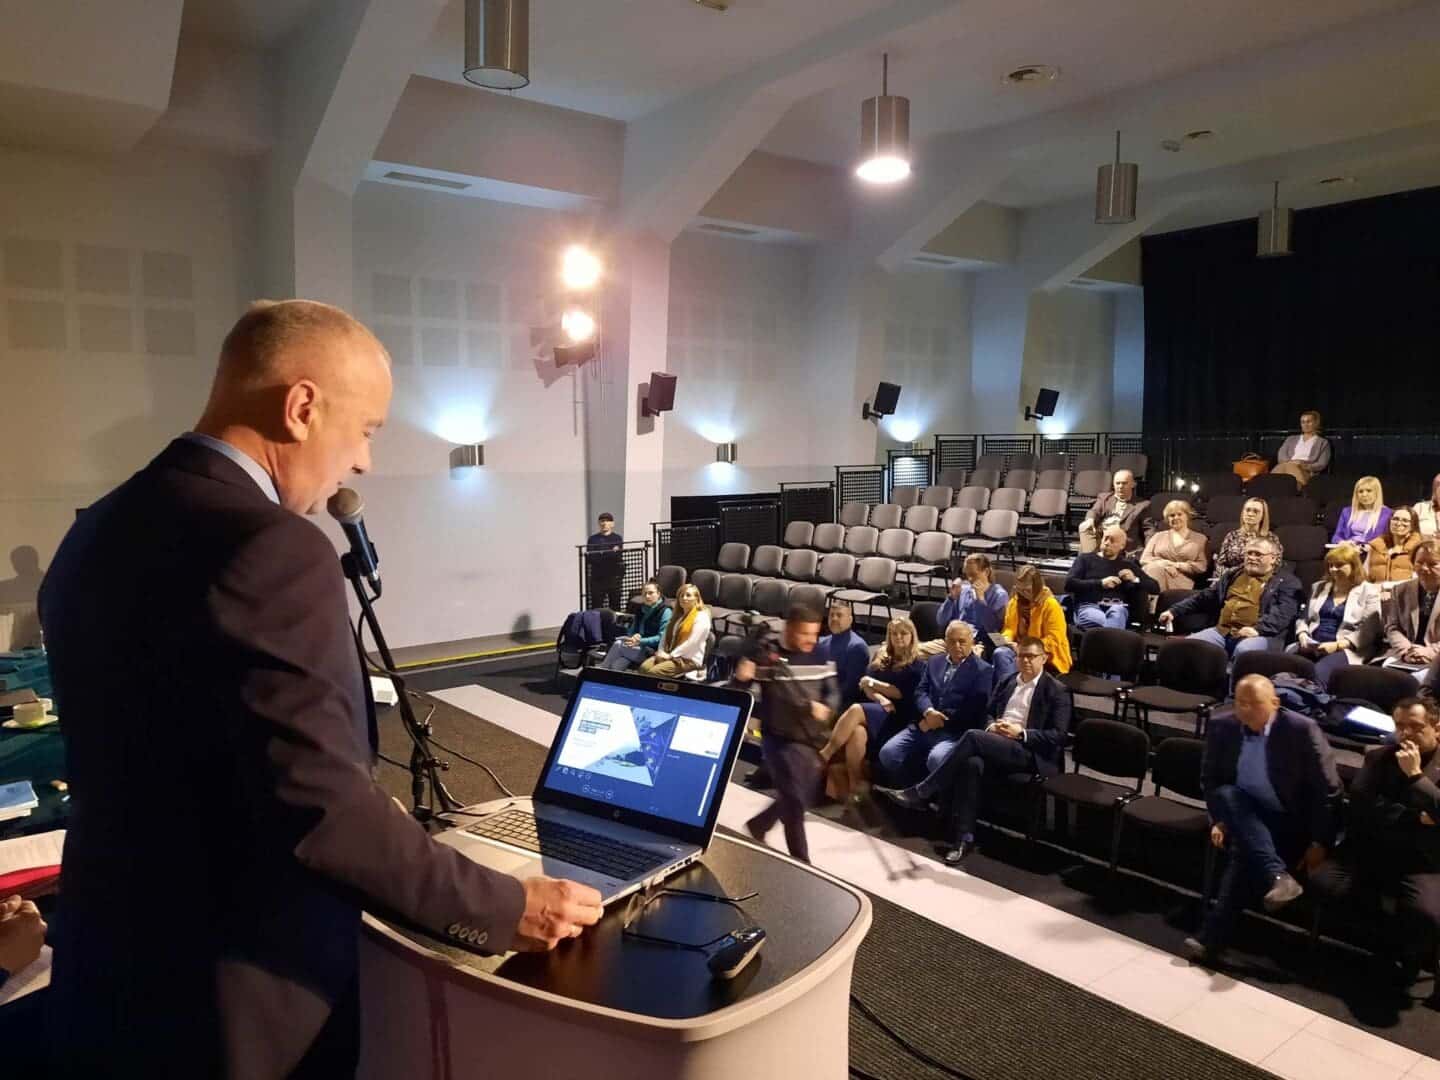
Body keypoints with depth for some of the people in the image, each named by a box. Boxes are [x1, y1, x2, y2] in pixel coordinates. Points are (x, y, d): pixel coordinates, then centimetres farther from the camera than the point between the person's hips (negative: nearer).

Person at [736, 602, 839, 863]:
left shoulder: (819, 655, 0)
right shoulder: (764, 653, -11)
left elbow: (832, 691, 3)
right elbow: (740, 694, -7)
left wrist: (825, 707, -19)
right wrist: (741, 678, -30)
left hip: (814, 739, 6)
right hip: (782, 739, -6)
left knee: (809, 797, 19)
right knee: (795, 800, -6)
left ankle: (758, 825, 43)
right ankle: (801, 863, 11)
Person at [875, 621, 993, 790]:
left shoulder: (982, 670, 3)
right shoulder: (934, 662, 21)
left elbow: (973, 709, -7)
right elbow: (921, 691, 10)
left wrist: (941, 720, -10)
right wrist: (928, 712, -12)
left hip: (955, 732, -5)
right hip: (924, 726, 5)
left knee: (936, 759, -35)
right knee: (888, 753, -17)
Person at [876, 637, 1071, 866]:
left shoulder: (1057, 691, 4)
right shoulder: (1006, 682, 22)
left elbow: (1058, 736, -4)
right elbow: (987, 713, 24)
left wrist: (1021, 732, -15)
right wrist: (991, 727, 0)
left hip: (1029, 752, -4)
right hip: (993, 746, 5)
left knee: (973, 736, -31)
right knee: (972, 763, -33)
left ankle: (920, 794, -27)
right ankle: (963, 837, -31)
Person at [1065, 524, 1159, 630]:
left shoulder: (1128, 565, 26)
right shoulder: (1086, 559, 19)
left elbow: (1155, 587, 25)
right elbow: (1069, 584, 3)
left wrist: (1135, 580, 5)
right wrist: (1100, 583, -6)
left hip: (1118, 608, 1)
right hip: (1088, 606, -1)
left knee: (1116, 611, -38)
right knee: (1102, 621, -39)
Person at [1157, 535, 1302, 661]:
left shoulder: (1286, 582, 12)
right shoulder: (1232, 576, 30)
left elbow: (1283, 612, -5)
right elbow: (1204, 597, 29)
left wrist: (1258, 629, -22)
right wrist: (1174, 610, 14)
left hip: (1260, 634, -5)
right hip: (1221, 631, 5)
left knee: (1244, 650, -39)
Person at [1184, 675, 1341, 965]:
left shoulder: (1302, 729, -14)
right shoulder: (1221, 726, -3)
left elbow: (1328, 791, -10)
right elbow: (1210, 779, 9)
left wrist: (1320, 842, -12)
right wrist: (1219, 819, -5)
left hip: (1290, 825, -4)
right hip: (1246, 819, 4)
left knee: (1245, 853, -32)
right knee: (1227, 794, -30)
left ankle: (1212, 937, -28)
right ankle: (1278, 876, -39)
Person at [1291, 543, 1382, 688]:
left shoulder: (1369, 592, 5)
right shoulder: (1319, 587, 22)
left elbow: (1367, 632, -5)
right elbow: (1303, 618, 22)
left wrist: (1336, 645, -17)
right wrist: (1303, 636, 0)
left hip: (1345, 650, -4)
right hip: (1312, 647, 4)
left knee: (1318, 671, -38)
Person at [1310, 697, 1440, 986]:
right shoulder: (1378, 757, 12)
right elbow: (1360, 804, -2)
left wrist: (1415, 775, -16)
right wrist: (1413, 818, -11)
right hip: (1369, 852, 3)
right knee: (1321, 883, -23)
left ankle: (1404, 956, 4)